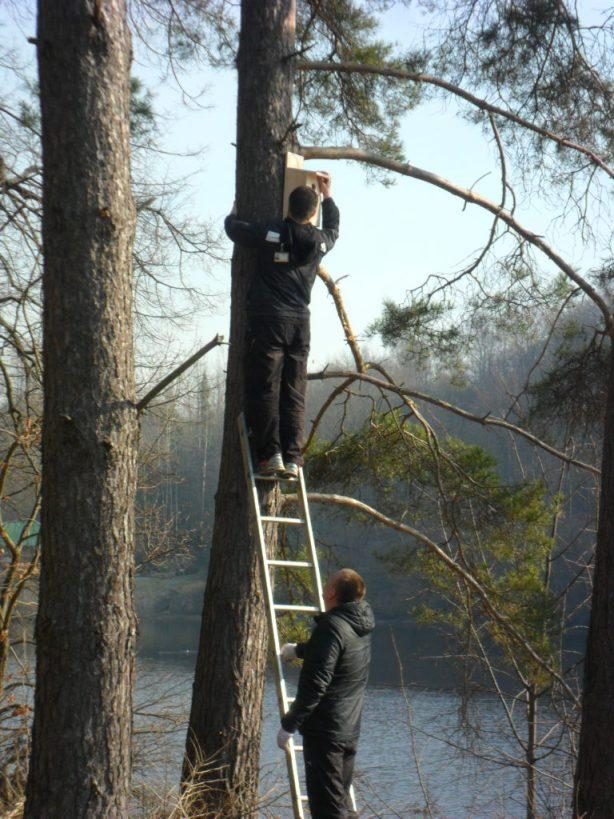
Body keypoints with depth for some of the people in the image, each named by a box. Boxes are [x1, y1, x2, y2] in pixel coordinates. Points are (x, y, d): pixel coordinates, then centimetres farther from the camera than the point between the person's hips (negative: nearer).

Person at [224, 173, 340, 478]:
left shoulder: (270, 234, -4)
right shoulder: (319, 241, 7)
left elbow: (233, 226, 10)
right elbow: (333, 228, 32)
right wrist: (327, 195, 42)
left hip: (267, 320, -3)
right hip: (300, 323, 3)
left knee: (264, 389, -3)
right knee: (294, 395, 5)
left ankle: (270, 453, -11)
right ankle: (292, 458, 0)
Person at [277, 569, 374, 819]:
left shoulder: (332, 627, -19)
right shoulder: (362, 626, 7)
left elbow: (315, 683, -23)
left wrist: (289, 724, -17)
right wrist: (299, 650, 45)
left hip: (324, 730, -9)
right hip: (350, 730, 9)